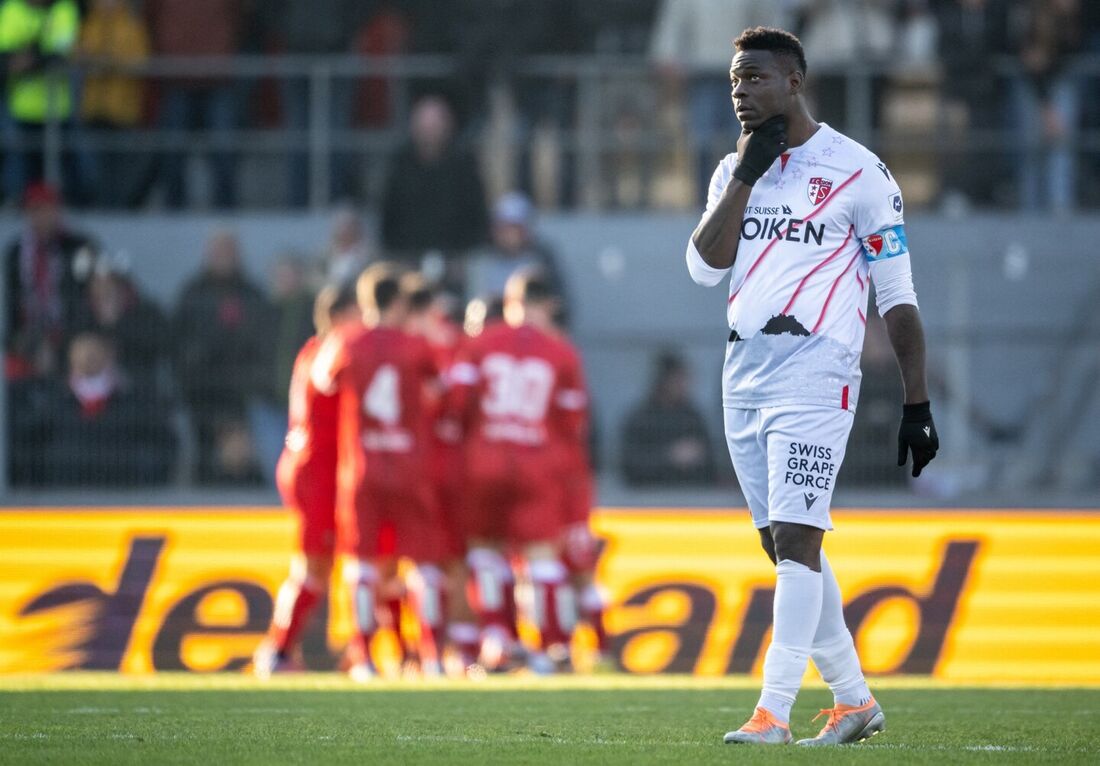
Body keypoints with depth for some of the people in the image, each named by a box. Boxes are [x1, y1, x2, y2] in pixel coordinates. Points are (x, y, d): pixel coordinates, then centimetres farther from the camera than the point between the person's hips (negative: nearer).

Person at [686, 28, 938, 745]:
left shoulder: (857, 171, -4)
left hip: (815, 375, -7)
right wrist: (746, 175, -6)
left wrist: (918, 404, -5)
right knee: (785, 546, 9)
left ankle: (774, 712, -16)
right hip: (746, 374, 7)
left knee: (796, 538, -13)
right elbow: (705, 267, -1)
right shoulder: (734, 171, 14)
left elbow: (898, 296, -3)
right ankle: (854, 699, 19)